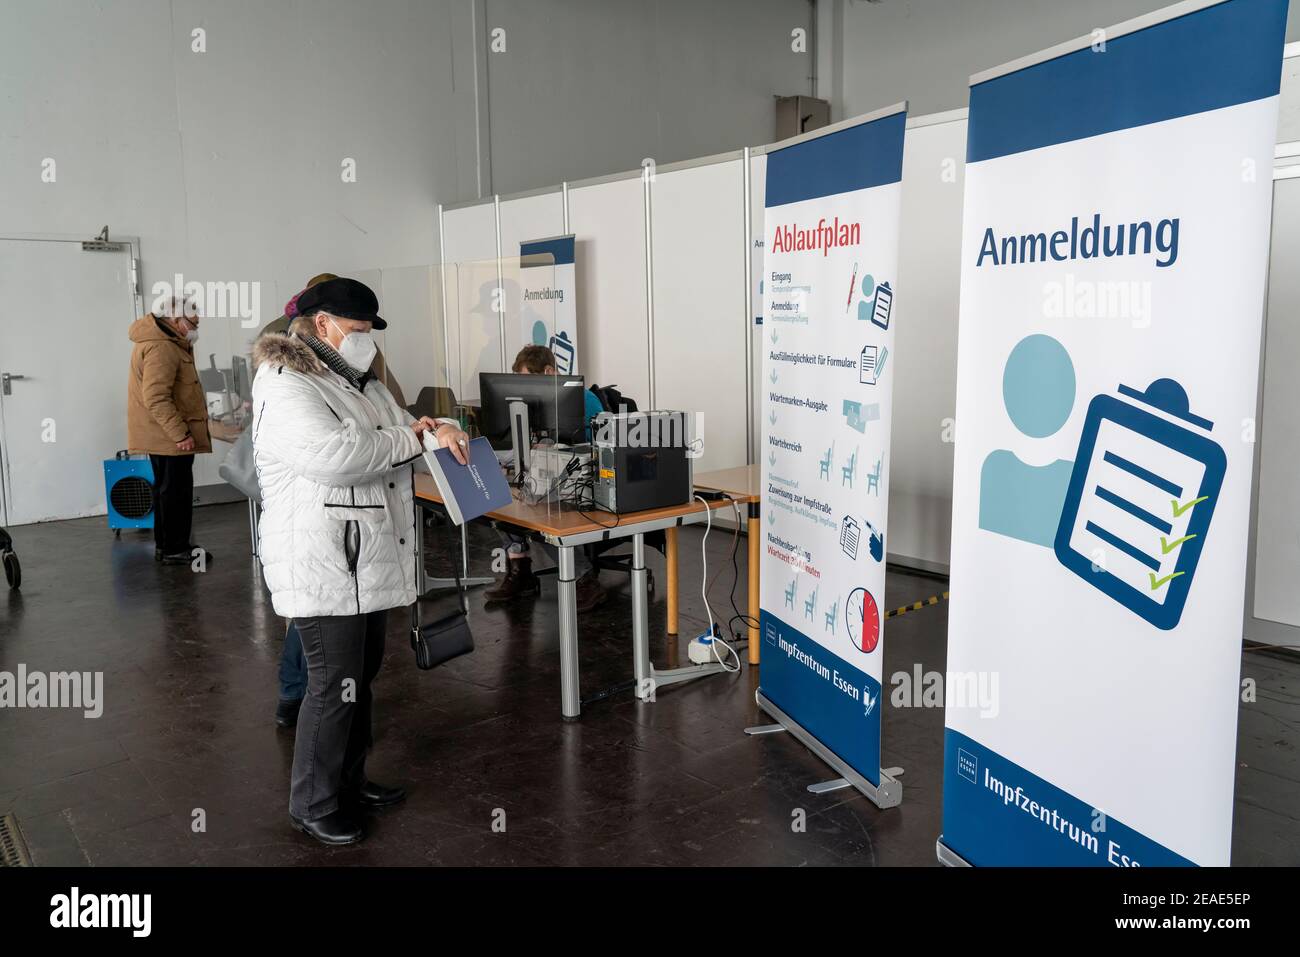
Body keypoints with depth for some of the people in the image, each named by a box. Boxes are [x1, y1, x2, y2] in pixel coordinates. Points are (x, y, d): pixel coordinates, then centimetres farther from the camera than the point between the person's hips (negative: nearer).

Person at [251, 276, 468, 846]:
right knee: (334, 684, -2)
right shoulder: (285, 388, -15)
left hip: (369, 562, 10)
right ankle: (313, 806, 16)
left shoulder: (359, 383, 15)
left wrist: (432, 429, -4)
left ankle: (349, 781, 34)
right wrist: (415, 440, -20)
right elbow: (333, 454, -30)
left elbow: (397, 432, 20)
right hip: (325, 569, -10)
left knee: (361, 676, 18)